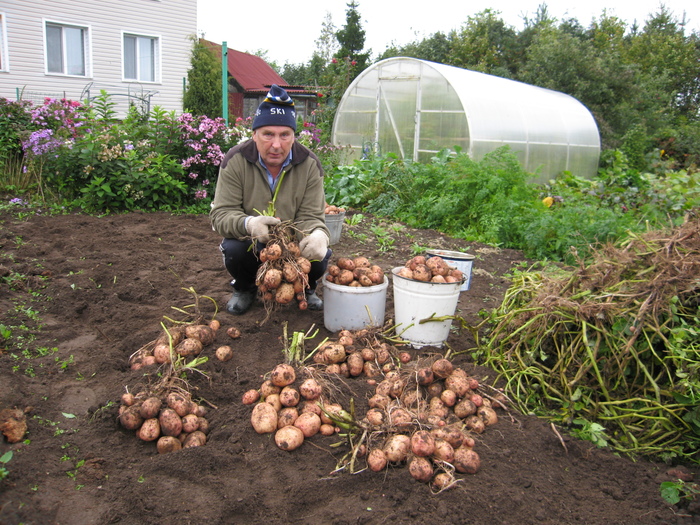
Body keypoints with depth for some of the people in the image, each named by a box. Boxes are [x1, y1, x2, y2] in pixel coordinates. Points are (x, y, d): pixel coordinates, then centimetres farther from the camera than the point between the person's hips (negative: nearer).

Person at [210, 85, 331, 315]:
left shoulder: (310, 164, -14)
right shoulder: (235, 161, -17)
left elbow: (310, 217, -17)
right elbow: (220, 214, -19)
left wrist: (318, 235, -44)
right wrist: (248, 224, -44)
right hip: (250, 241, 0)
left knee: (318, 256, -28)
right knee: (234, 250, -32)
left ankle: (305, 289, 11)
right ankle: (245, 289, 6)